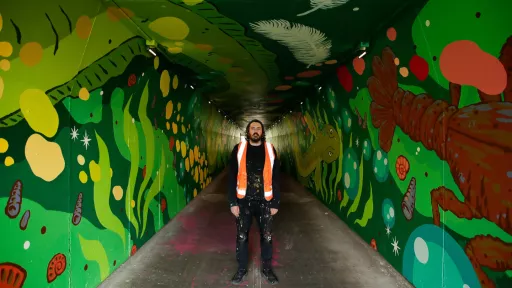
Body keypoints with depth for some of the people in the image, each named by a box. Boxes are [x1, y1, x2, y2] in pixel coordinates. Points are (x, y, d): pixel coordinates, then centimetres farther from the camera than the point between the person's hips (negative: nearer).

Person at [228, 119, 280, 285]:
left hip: (264, 201, 1)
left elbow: (275, 178, 3)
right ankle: (241, 269, 28)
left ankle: (267, 268, 29)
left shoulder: (270, 150, 1)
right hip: (243, 201, 0)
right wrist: (233, 202, -7)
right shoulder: (239, 149, -1)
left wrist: (275, 203, 0)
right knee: (241, 237, 9)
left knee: (266, 237, 9)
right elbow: (232, 177, -1)